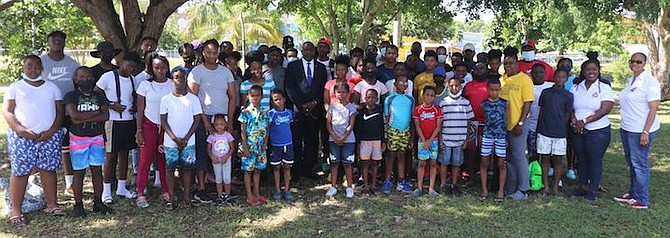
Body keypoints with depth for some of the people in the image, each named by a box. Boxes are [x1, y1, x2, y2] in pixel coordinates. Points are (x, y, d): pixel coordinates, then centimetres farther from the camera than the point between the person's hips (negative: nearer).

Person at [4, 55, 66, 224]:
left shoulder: (52, 87, 13)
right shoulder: (15, 87, 7)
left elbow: (60, 112, 8)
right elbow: (7, 112, 0)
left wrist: (51, 131, -8)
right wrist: (20, 130, -15)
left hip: (49, 136, 2)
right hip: (22, 136, -2)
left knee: (48, 170, 5)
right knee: (20, 172, -1)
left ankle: (52, 205, 12)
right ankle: (15, 210, 4)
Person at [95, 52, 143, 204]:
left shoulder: (133, 80, 10)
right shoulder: (108, 77, -8)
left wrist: (135, 107, 0)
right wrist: (111, 105, -18)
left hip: (129, 121, 6)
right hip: (113, 121, -6)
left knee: (124, 153, 12)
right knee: (111, 155, -1)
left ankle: (121, 188, 23)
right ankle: (106, 191, 8)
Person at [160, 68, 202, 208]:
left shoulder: (193, 99, 1)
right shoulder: (166, 99, 0)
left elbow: (197, 120, 0)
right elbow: (163, 121, -1)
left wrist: (186, 138, -8)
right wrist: (175, 138, -11)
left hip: (188, 142, 0)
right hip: (170, 142, 0)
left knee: (187, 167, 7)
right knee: (170, 168, 4)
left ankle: (186, 195, 19)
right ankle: (171, 198, 13)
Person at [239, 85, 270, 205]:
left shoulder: (264, 112, 4)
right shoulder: (246, 112, -8)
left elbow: (267, 129, 8)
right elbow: (243, 131, -7)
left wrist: (265, 143, -2)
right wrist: (245, 147, -11)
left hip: (261, 146, 4)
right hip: (249, 145, -4)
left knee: (257, 170, 13)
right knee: (248, 170, 4)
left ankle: (257, 194, 24)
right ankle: (250, 196, 11)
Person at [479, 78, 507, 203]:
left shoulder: (504, 103, 1)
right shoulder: (483, 104, 3)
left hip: (501, 136, -1)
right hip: (487, 136, 1)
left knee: (501, 163, 3)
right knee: (484, 162, 3)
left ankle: (501, 191, 12)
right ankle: (484, 190, 14)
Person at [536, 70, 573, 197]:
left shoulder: (568, 96, 0)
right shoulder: (545, 92, 4)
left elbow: (567, 115, 4)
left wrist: (561, 128, 1)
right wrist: (539, 128, 9)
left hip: (560, 133, -1)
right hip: (544, 132, 1)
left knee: (558, 159, 5)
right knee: (545, 158, 5)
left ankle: (555, 187, 15)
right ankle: (546, 186, 14)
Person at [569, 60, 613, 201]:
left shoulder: (604, 88, -4)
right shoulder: (576, 88, 8)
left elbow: (605, 109, -15)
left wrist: (584, 121, -18)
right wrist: (574, 121, -15)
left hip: (598, 131, -4)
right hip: (577, 131, 4)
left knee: (595, 161, 2)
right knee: (581, 159, 12)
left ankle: (593, 189, 14)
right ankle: (583, 185, 25)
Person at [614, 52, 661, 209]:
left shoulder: (649, 81, -13)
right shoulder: (631, 81, 13)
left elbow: (654, 108, -16)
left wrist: (645, 132, -20)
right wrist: (625, 126, 15)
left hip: (640, 131, -8)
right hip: (627, 129, 8)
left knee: (639, 164, -2)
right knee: (631, 163, 16)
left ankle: (642, 200, 8)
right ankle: (633, 194, 28)